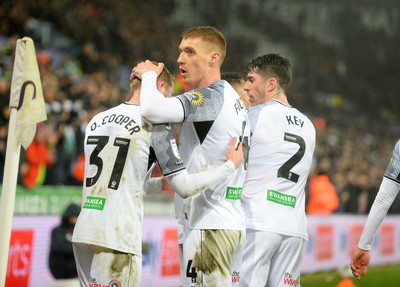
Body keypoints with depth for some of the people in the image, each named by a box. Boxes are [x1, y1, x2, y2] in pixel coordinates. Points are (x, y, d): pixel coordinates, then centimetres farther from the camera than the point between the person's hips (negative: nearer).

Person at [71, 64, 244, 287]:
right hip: (117, 239, -7)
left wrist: (160, 184, 34)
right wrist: (231, 165, 5)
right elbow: (184, 187, -6)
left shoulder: (97, 120, 15)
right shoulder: (155, 124, -5)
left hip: (84, 232, 7)